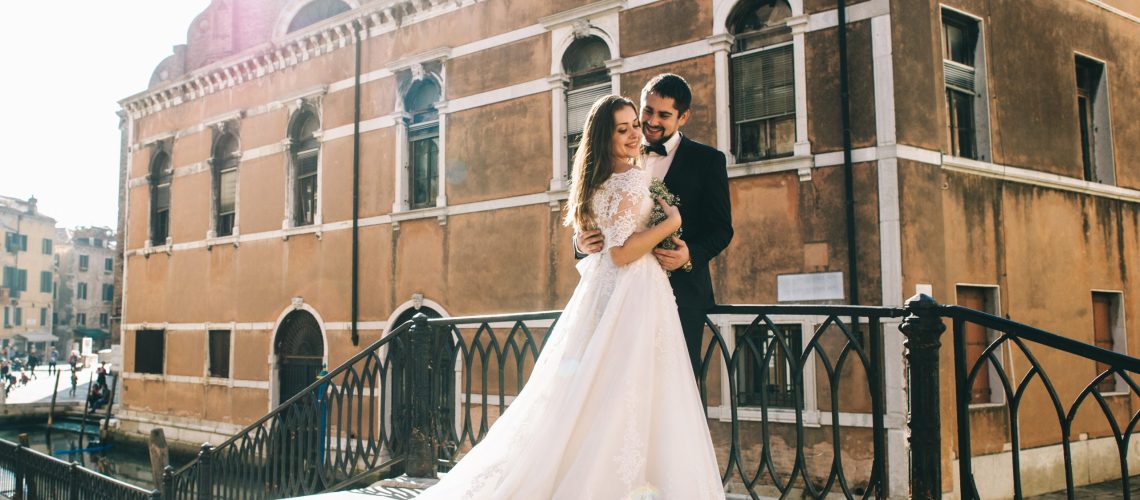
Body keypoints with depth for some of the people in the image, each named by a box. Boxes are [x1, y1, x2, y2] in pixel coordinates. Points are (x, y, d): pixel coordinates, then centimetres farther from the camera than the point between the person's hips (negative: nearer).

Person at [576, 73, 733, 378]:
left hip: (681, 293, -3)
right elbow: (594, 221, 11)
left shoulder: (707, 160, 4)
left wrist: (690, 255, -21)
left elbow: (721, 228, -1)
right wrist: (582, 243, -13)